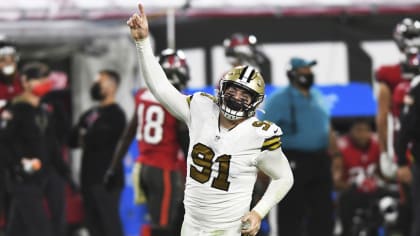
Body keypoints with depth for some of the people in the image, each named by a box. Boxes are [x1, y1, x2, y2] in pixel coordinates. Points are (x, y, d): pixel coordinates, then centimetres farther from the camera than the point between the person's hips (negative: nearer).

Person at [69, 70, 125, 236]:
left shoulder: (115, 114, -9)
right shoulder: (90, 114, 17)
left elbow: (97, 139, -19)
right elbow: (72, 139, 11)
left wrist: (83, 137, 1)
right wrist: (88, 139, -7)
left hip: (107, 178, -9)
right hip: (89, 177, 9)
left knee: (109, 222, -10)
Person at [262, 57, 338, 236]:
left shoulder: (316, 96, 15)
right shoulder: (279, 99, -7)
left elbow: (326, 123, 25)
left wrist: (331, 141, 5)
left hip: (319, 160, 7)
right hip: (294, 160, -7)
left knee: (322, 208, 9)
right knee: (292, 211, -4)